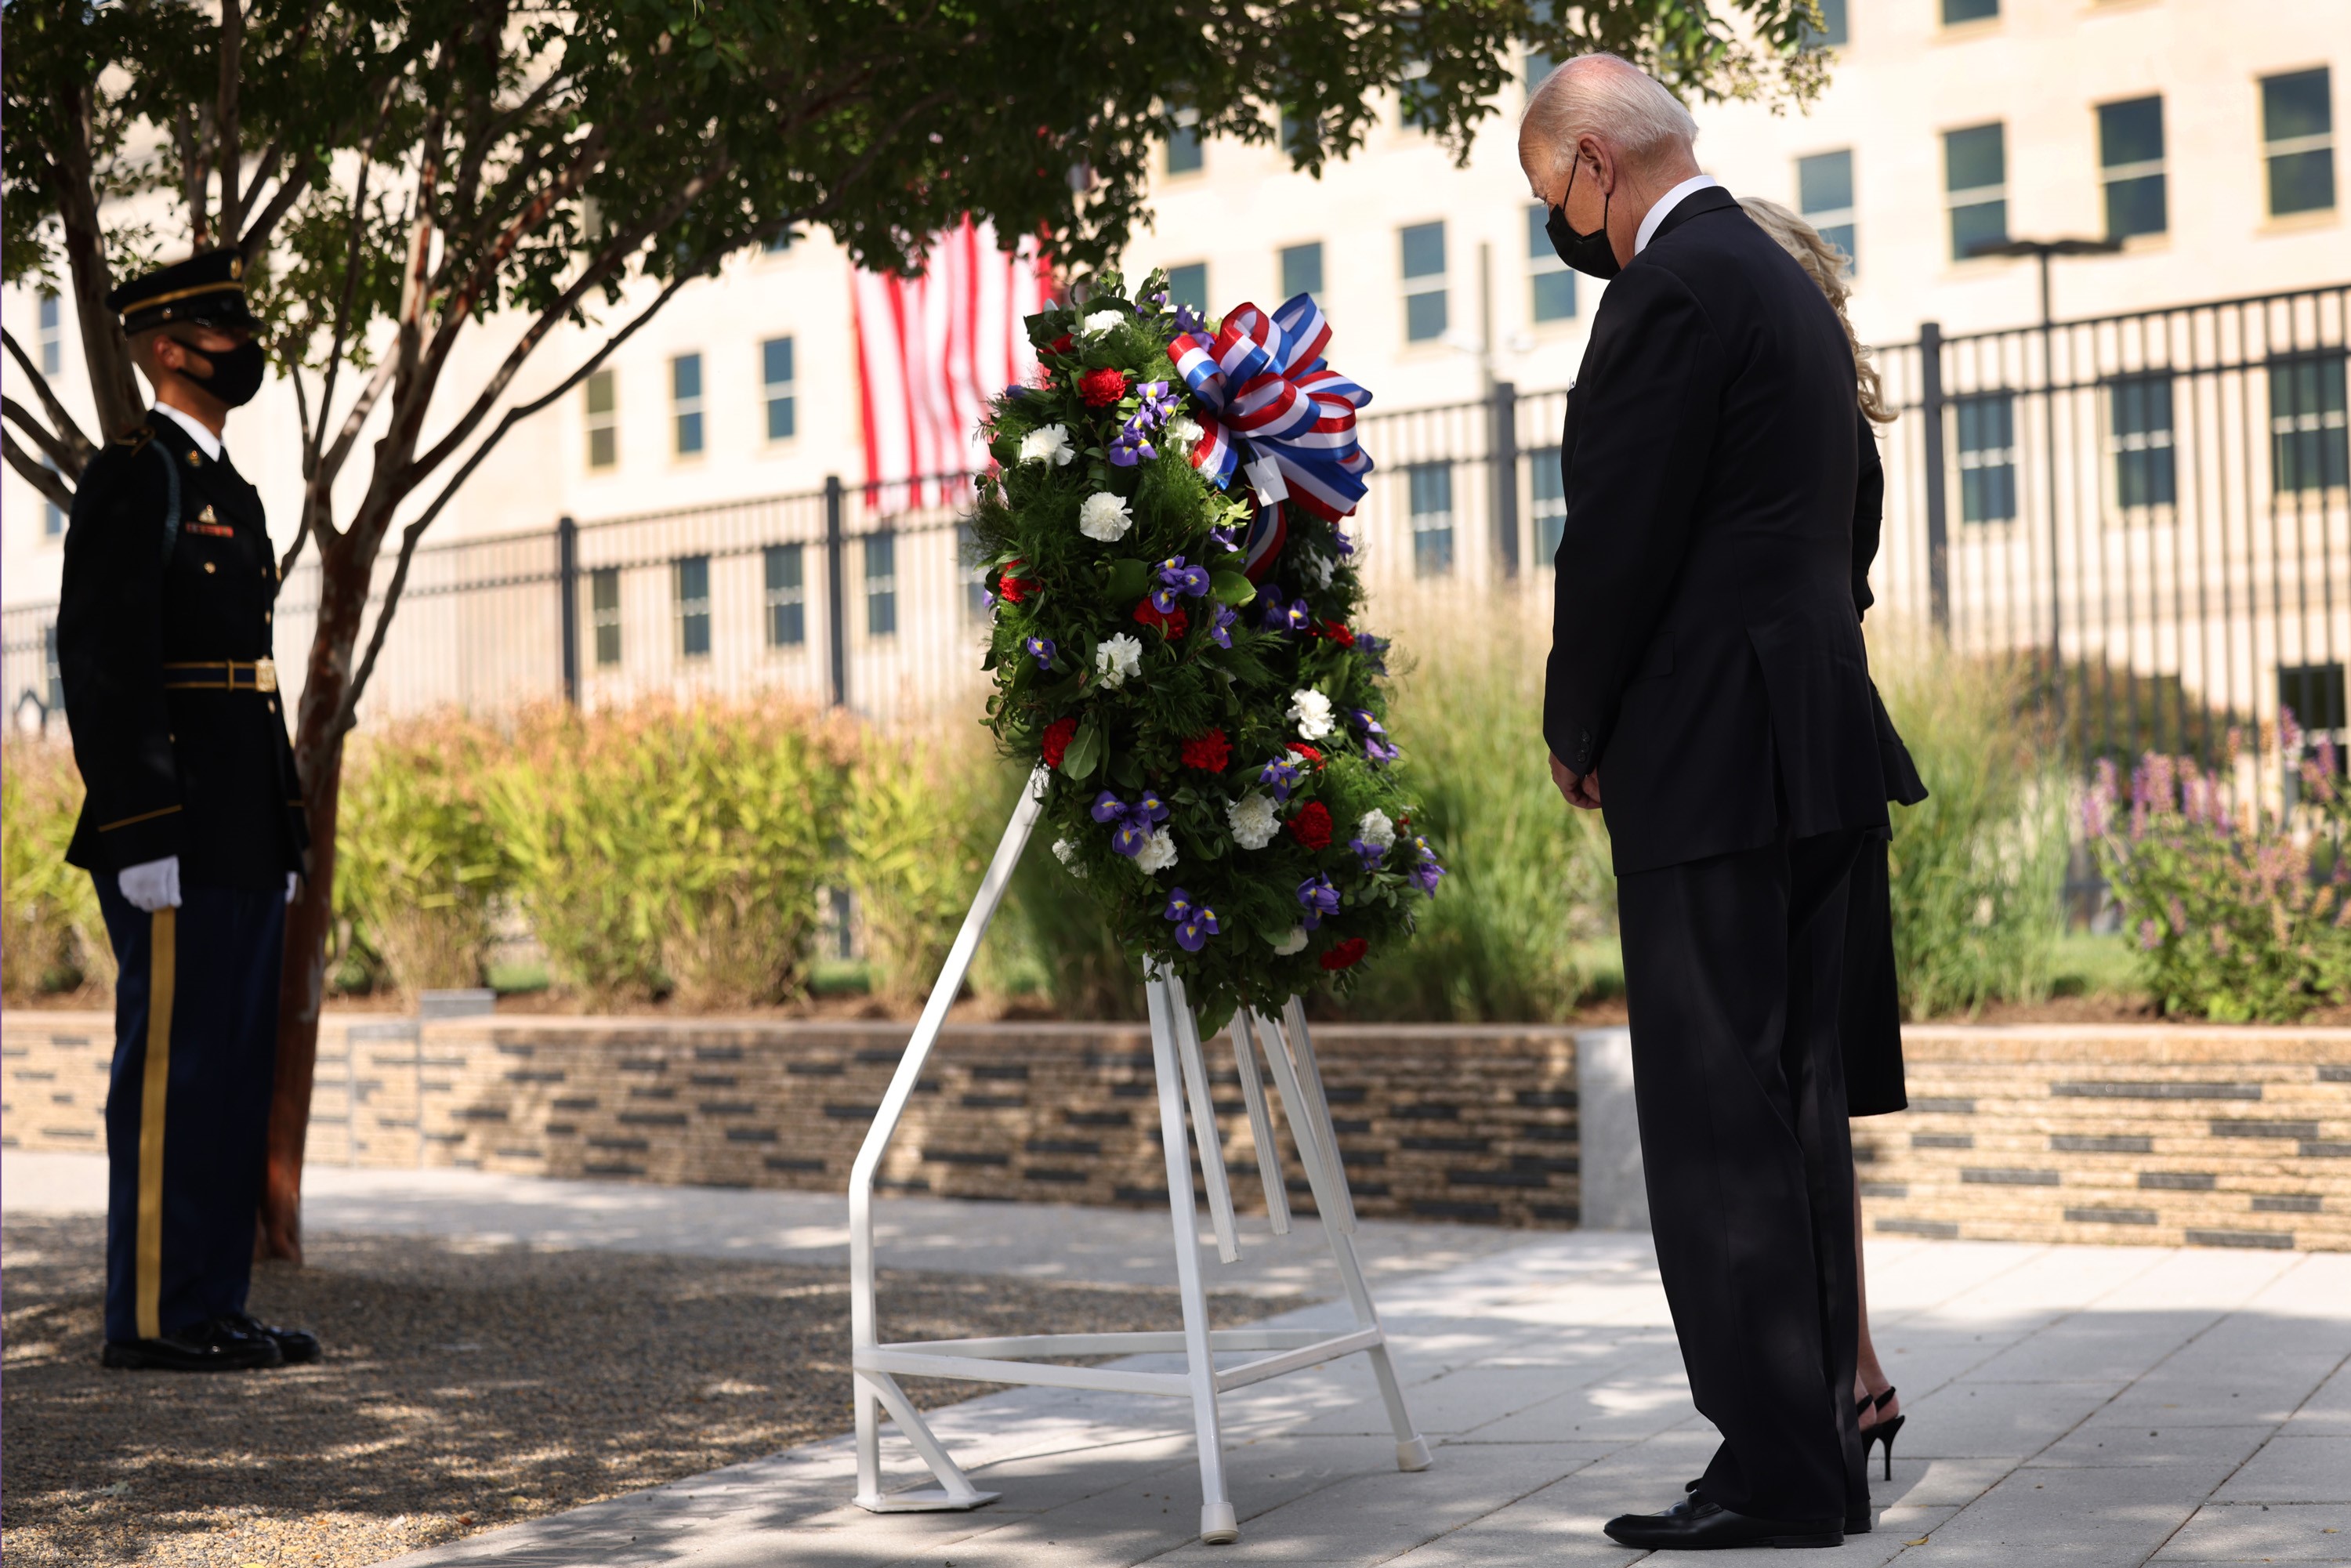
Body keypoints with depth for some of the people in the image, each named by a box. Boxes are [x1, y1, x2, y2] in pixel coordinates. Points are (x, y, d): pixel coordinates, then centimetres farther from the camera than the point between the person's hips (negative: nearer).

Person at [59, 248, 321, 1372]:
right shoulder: (134, 475, -8)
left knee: (235, 1066, 10)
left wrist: (283, 835, 19)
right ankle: (153, 1317, -1)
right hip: (179, 834, -9)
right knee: (173, 1066, -7)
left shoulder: (230, 491, 21)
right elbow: (102, 657, -15)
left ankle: (213, 1303, 16)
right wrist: (142, 829, -21)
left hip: (241, 835, 9)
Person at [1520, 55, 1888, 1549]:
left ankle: (1773, 1469, -4)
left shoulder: (1673, 289, -11)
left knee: (1716, 1119, -7)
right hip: (1815, 748, 10)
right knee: (1797, 1106, 11)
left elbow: (1618, 538, -15)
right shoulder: (1793, 287, 19)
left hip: (1709, 757, -10)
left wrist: (1576, 733, 0)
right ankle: (1822, 1450, 17)